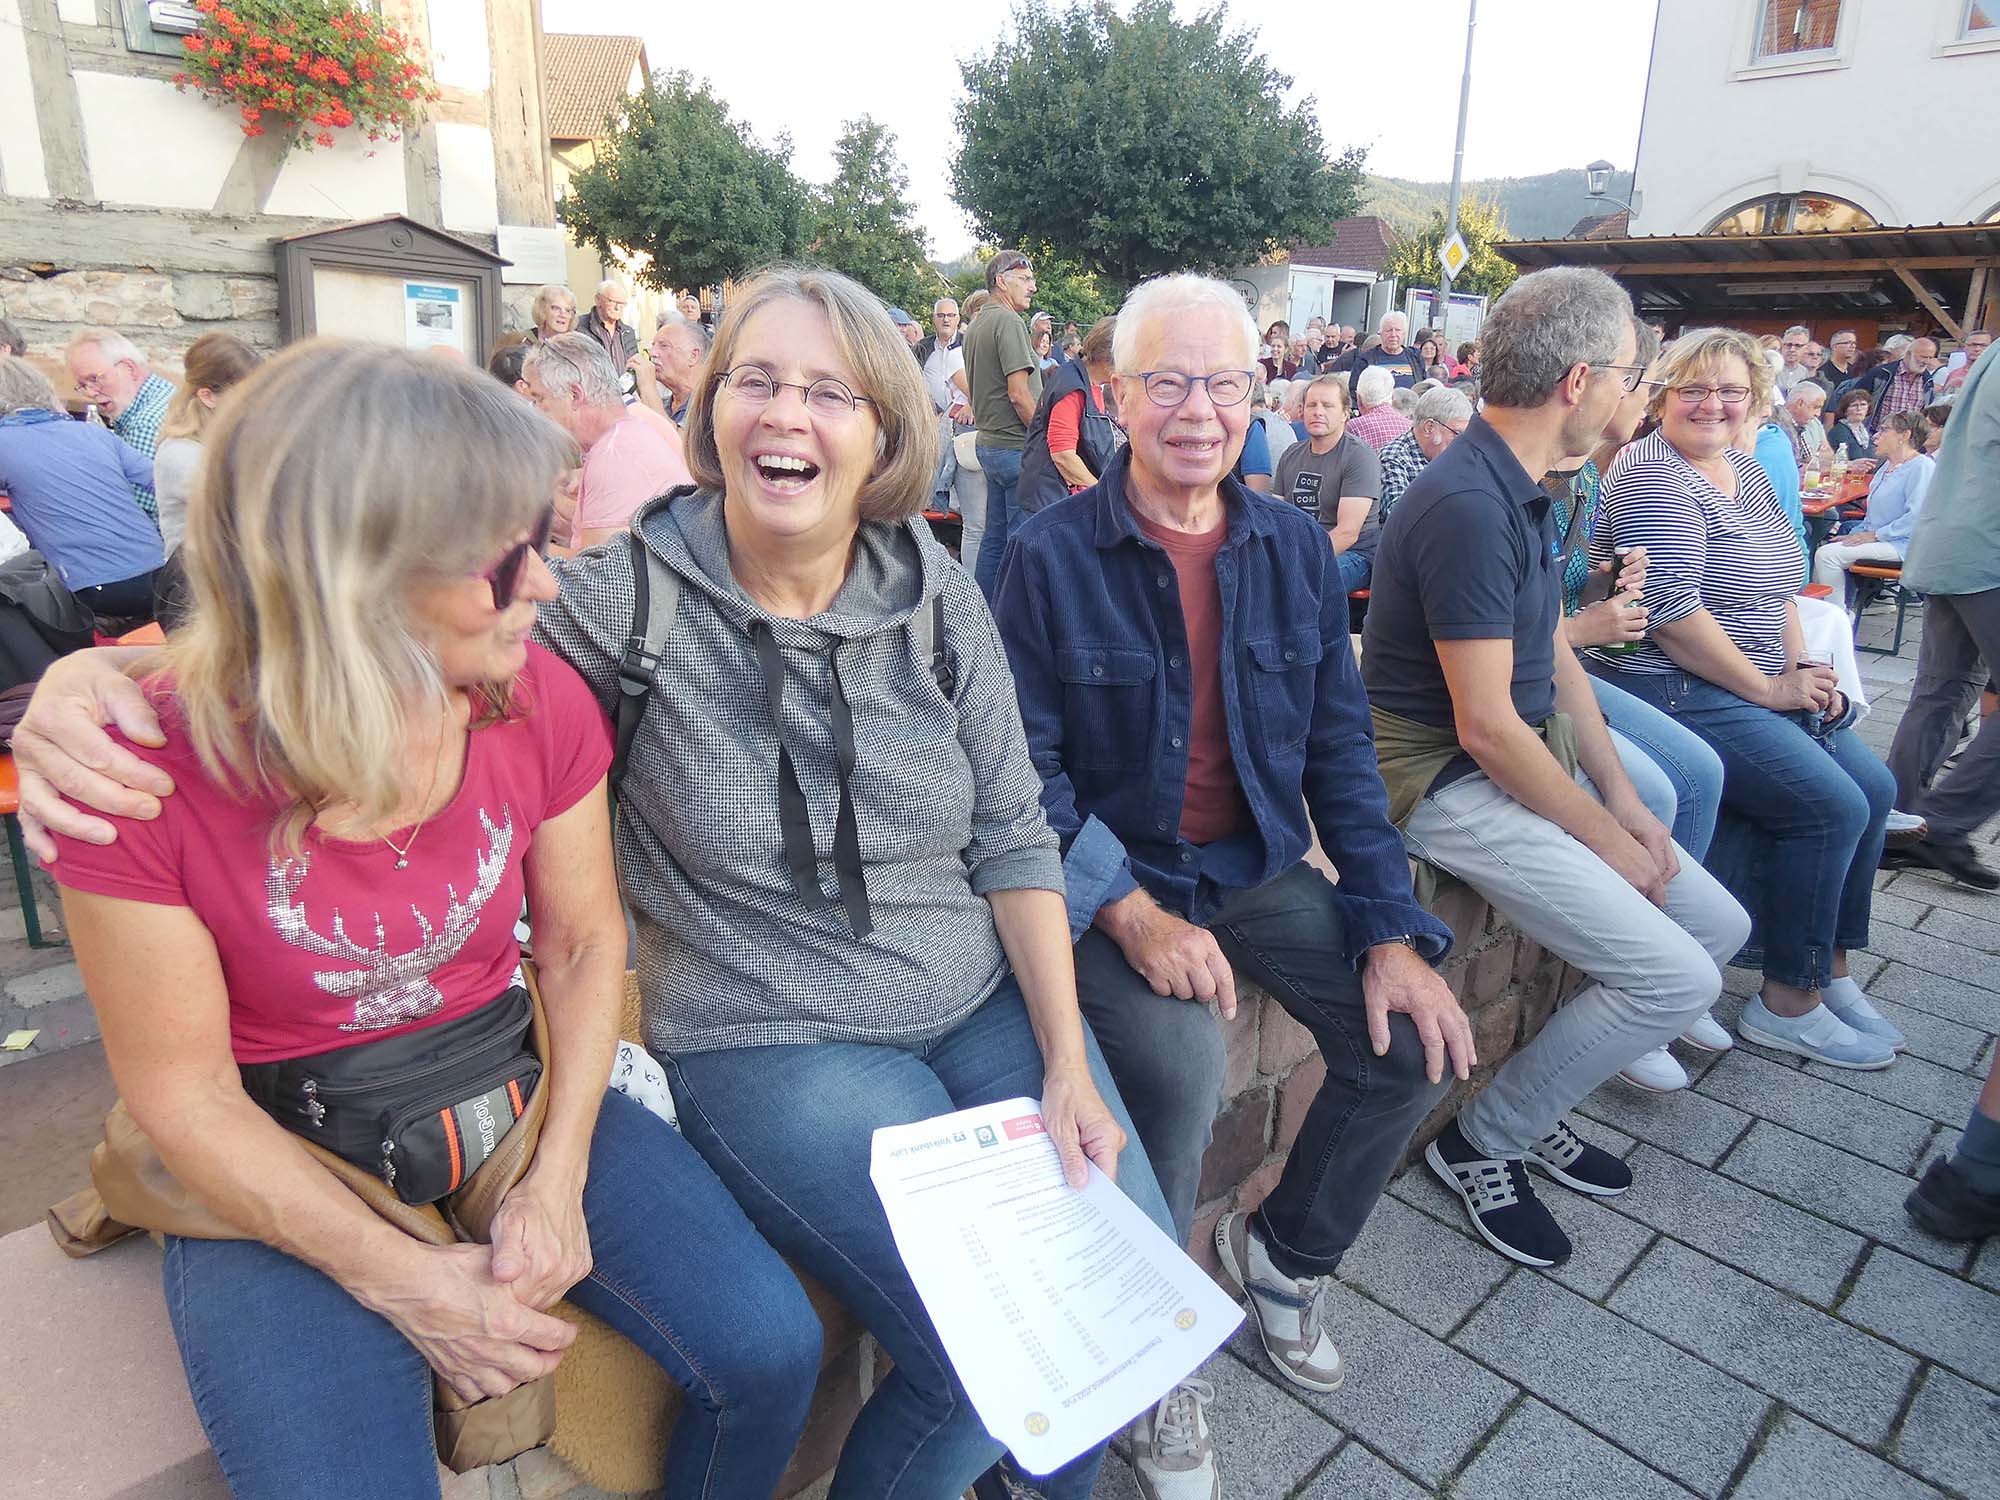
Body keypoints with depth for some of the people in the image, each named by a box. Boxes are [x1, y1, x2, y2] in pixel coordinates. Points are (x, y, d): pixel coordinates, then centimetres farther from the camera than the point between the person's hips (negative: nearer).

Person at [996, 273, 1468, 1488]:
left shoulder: (1296, 548, 4)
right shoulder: (1053, 556, -9)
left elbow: (1339, 747, 4)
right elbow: (1032, 765, -10)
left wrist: (1390, 928, -5)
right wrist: (1134, 913, -21)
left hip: (1259, 866, 5)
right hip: (1111, 876, -4)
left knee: (1415, 1038, -10)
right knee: (1180, 1060, -29)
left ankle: (1284, 1252, 20)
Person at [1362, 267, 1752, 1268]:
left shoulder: (1522, 490, 10)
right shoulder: (1467, 506, -23)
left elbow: (1555, 656, 13)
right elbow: (1485, 727, -23)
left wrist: (1624, 800, 6)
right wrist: (1604, 839, -12)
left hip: (1534, 759, 10)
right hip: (1449, 783, -10)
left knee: (1719, 926, 11)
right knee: (1675, 978, -13)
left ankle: (1535, 1105, 22)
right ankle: (1483, 1141, 7)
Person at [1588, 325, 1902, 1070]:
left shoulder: (1747, 471, 15)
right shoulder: (1652, 474, -14)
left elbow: (1775, 588, 22)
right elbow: (1672, 611, -22)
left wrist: (1804, 666, 6)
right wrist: (1768, 688, -15)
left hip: (1761, 684, 10)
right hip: (1674, 691, -10)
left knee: (1874, 787, 4)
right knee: (1830, 805, -15)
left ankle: (1830, 970, 18)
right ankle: (1789, 1003, 1)